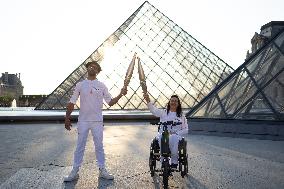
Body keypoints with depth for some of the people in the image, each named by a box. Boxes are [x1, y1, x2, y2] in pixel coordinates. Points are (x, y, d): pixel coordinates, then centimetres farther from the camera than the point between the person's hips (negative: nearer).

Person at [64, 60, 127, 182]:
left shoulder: (102, 86, 3)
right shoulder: (80, 85, 2)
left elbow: (110, 102, 2)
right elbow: (71, 103, 4)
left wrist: (120, 94, -11)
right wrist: (67, 118, 0)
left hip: (97, 121, 1)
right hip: (83, 121, 0)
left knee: (99, 146, 9)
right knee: (80, 147, 7)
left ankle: (102, 170, 21)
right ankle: (75, 172, 19)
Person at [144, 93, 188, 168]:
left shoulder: (181, 116, 18)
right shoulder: (163, 112, 16)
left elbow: (185, 129, 12)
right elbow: (153, 109, -3)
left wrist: (177, 133, -8)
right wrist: (148, 100, -22)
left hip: (176, 135, 0)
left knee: (174, 138, -37)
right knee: (161, 137, -36)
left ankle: (174, 161, -25)